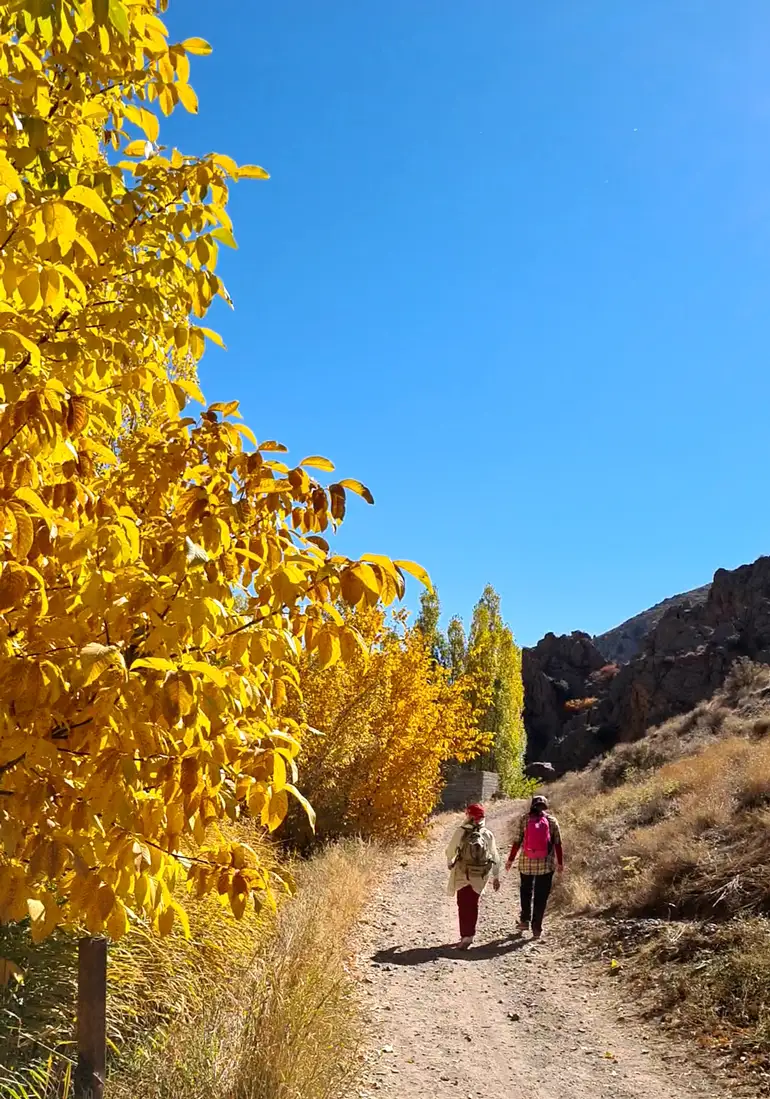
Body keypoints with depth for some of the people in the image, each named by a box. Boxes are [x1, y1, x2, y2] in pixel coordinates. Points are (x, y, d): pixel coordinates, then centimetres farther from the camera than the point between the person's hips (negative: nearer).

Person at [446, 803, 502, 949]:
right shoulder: (488, 834, -3)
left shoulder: (460, 831, -11)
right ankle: (470, 933, 26)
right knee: (473, 904, 18)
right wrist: (496, 877, 15)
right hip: (480, 876, 3)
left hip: (462, 874, -3)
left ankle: (466, 935, -5)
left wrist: (449, 862, 22)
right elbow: (495, 857, 3)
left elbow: (450, 850, 1)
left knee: (464, 905, 4)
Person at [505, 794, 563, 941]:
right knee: (541, 896, 8)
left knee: (526, 891, 23)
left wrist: (510, 859, 5)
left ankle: (525, 920, 20)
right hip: (546, 864, -1)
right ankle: (536, 928, 8)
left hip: (526, 863, 1)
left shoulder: (525, 819, -3)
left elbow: (517, 841, -4)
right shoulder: (552, 820, -2)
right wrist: (560, 862, 8)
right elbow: (558, 844, -1)